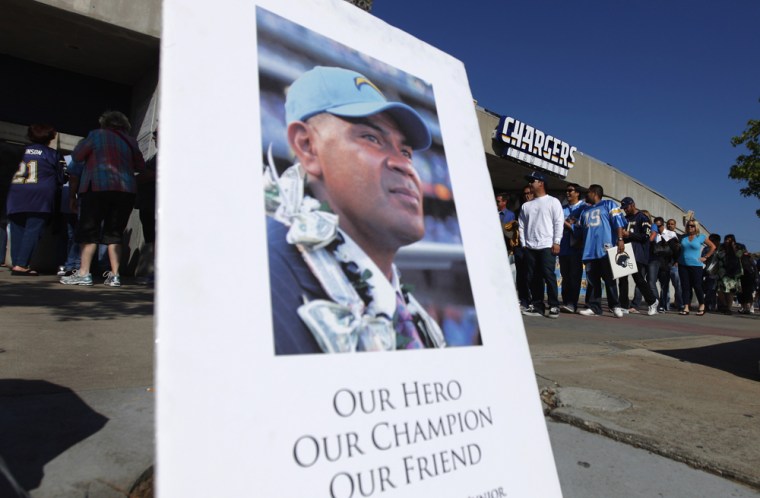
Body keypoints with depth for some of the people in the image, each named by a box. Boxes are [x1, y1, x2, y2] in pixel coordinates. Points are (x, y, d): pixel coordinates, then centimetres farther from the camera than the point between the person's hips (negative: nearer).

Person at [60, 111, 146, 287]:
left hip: (98, 188, -3)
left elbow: (77, 156, 8)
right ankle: (114, 275, 0)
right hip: (126, 191, 4)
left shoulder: (97, 134, 7)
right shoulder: (130, 142, 16)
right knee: (114, 233, 7)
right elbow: (141, 167, 14)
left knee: (89, 231, 0)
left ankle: (84, 273, -6)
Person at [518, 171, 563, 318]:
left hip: (547, 246, -5)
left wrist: (556, 242, -11)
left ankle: (554, 306, -1)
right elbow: (522, 225, 15)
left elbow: (559, 222, -4)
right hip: (530, 247, 5)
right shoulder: (526, 205, 17)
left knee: (548, 276, -8)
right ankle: (537, 306, 10)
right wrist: (523, 244, 5)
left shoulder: (553, 201, 3)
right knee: (535, 278, 5)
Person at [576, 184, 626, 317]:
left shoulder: (608, 204, 7)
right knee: (592, 280, 3)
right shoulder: (585, 211, 24)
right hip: (589, 251, 6)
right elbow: (580, 229, 25)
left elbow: (618, 222, -4)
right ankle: (594, 307, 7)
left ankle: (615, 306, 7)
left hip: (605, 249, -5)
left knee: (609, 279, -2)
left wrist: (620, 239, -15)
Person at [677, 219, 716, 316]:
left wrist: (705, 257, 2)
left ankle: (701, 307, 14)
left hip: (696, 265, -3)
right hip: (683, 265, 3)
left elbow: (713, 247, 7)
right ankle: (686, 308, 1)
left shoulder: (701, 237, 1)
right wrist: (677, 258, 7)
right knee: (685, 286, 1)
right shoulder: (683, 237, 9)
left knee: (697, 286, -2)